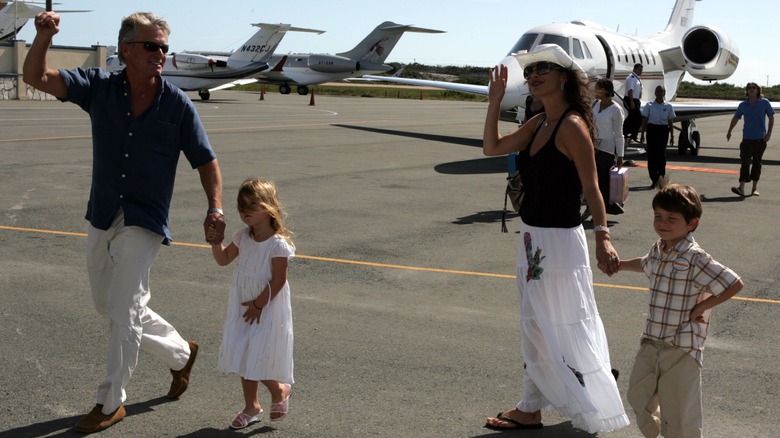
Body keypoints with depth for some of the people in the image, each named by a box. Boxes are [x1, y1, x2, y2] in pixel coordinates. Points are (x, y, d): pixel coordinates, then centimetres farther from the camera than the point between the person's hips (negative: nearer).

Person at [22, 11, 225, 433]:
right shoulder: (100, 87, 0)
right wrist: (44, 36, -26)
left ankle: (110, 402, 10)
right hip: (101, 219, 5)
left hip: (144, 224, -4)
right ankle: (181, 353, 36)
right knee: (111, 306, 16)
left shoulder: (178, 104, -6)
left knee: (123, 311, -6)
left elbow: (206, 161, -2)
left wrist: (215, 208, -16)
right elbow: (36, 77, -7)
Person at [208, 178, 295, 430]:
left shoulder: (278, 244, -19)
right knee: (244, 358, 11)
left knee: (258, 359, -3)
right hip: (243, 307, 7)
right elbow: (223, 259, 12)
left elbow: (278, 280, -18)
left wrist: (259, 304, -15)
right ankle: (251, 407, 24)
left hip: (268, 309, -7)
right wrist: (215, 240, -5)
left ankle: (280, 390, 27)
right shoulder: (243, 237, 1)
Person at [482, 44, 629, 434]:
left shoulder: (572, 125, -16)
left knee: (558, 330, 1)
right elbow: (492, 148, 15)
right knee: (537, 328, 18)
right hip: (533, 239, 9)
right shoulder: (539, 123, 9)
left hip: (560, 240, -9)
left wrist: (602, 236, -29)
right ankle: (530, 410, 31)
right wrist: (495, 101, 8)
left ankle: (596, 414, 17)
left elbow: (591, 188, -20)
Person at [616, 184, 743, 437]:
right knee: (638, 397, 23)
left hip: (682, 349, -8)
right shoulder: (658, 250, 5)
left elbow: (735, 284, -22)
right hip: (652, 342, 8)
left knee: (678, 415, 2)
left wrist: (701, 307, -18)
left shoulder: (695, 259, -20)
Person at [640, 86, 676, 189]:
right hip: (652, 130, 0)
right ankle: (654, 179, 6)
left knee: (661, 153, -4)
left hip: (663, 131, 0)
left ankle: (661, 177, 6)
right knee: (651, 154, -1)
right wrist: (643, 133, 1)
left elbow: (670, 122, 8)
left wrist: (672, 136, 6)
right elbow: (644, 120, 5)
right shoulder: (649, 105, 3)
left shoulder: (668, 106, 5)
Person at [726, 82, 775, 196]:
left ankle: (755, 188, 15)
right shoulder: (743, 105, 4)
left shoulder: (764, 103, -1)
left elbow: (771, 118, 2)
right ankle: (741, 187, -16)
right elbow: (735, 118, 17)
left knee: (757, 162, 7)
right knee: (744, 162, -9)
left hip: (760, 138, -1)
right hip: (747, 138, 1)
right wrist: (729, 131, 25)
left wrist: (769, 133, -7)